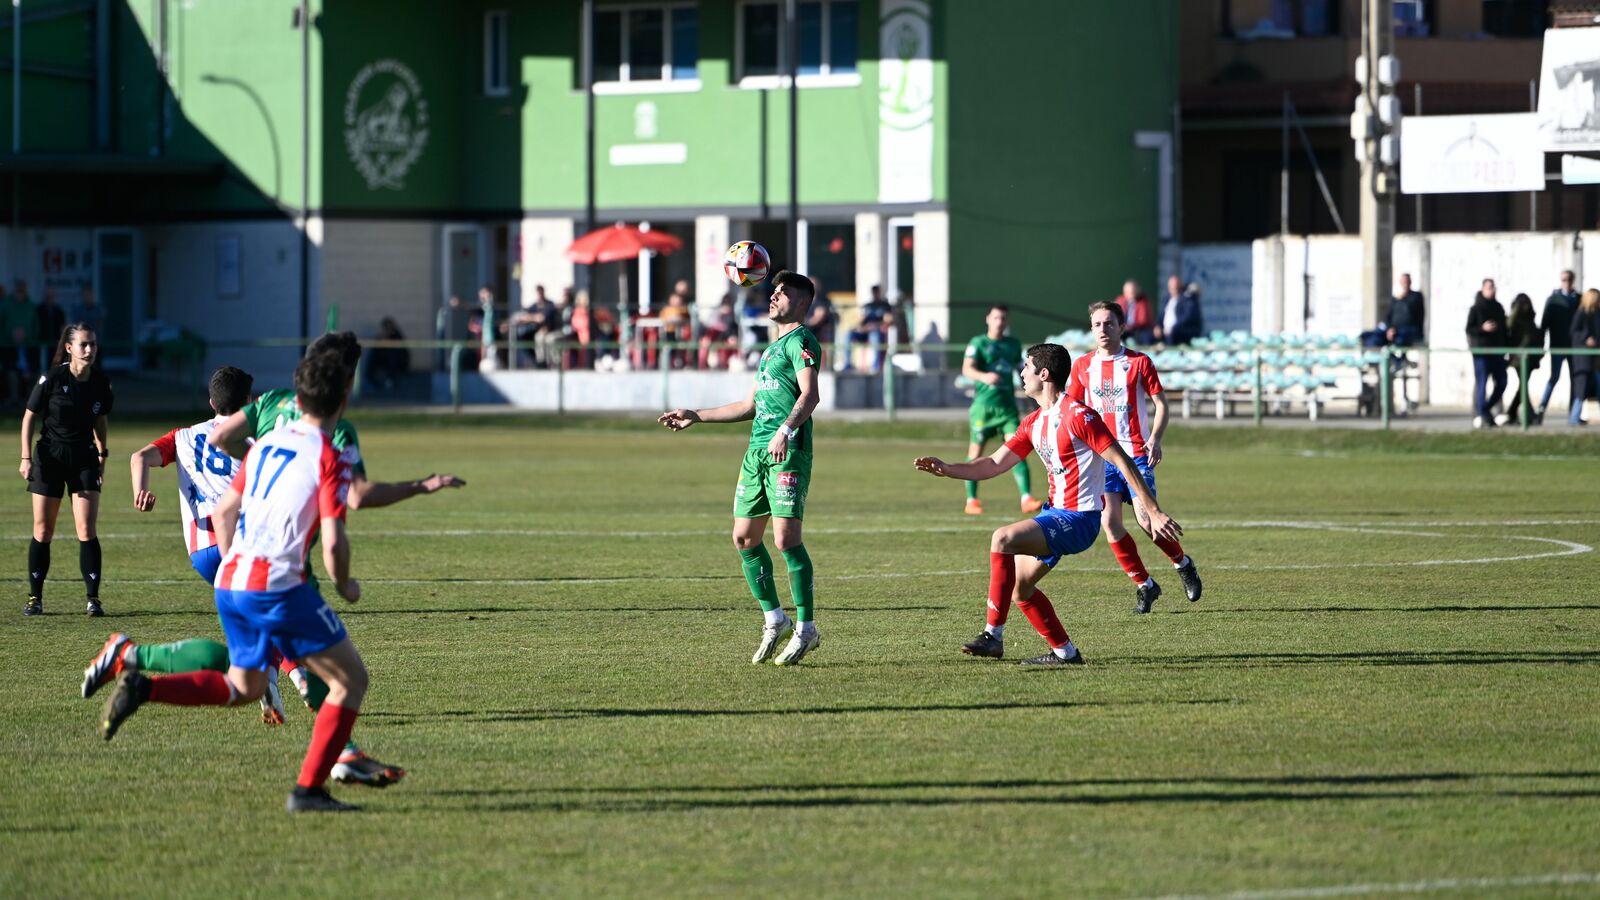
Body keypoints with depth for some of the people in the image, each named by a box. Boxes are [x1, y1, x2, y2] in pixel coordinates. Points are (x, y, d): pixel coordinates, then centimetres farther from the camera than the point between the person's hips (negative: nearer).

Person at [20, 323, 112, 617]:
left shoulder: (101, 383, -2)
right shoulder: (52, 379, -12)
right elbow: (29, 417, -4)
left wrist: (102, 454, 12)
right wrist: (26, 458, -7)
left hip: (84, 459, 2)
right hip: (49, 458, -2)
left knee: (87, 529, -8)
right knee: (43, 530, 3)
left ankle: (93, 598, -5)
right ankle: (35, 598, 13)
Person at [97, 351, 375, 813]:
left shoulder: (267, 443, 15)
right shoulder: (329, 459, -7)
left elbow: (223, 512, 23)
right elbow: (333, 542, -15)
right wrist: (344, 586, 4)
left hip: (230, 584, 7)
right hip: (278, 586, -7)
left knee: (243, 688, 26)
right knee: (351, 679, 3)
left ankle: (144, 688, 6)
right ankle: (308, 789, -4)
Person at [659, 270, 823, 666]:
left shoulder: (801, 341, -4)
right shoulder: (771, 348, 25)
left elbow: (810, 394, -20)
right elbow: (751, 405, 33)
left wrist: (786, 430, -35)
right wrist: (695, 416, 34)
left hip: (788, 451, -9)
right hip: (757, 451, 9)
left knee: (786, 536, -14)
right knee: (744, 537, 8)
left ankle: (806, 628, -8)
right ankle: (774, 619, 19)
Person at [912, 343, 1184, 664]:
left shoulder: (1077, 415, -17)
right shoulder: (1034, 423, 12)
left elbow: (1122, 462, -18)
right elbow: (994, 464, 13)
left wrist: (1154, 513, -20)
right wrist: (947, 469, -2)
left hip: (1078, 519, -10)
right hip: (1056, 513, 10)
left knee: (1003, 538, -25)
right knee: (1019, 586, 11)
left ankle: (993, 635, -21)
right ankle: (1064, 652, 19)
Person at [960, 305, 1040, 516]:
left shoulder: (1013, 344, 13)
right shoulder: (978, 343, -1)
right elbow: (967, 368, -17)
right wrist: (984, 376, -37)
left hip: (1007, 405, 3)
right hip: (983, 404, -3)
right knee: (976, 453, 3)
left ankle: (1026, 499, -18)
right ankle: (971, 501, 15)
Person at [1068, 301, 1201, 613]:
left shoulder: (1139, 363, -2)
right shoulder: (1082, 366, 8)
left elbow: (1161, 404, -1)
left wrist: (1155, 439, -16)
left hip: (1136, 451, -3)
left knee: (1146, 519, -12)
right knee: (1109, 522, -7)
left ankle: (1183, 564, 16)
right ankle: (1144, 585, 7)